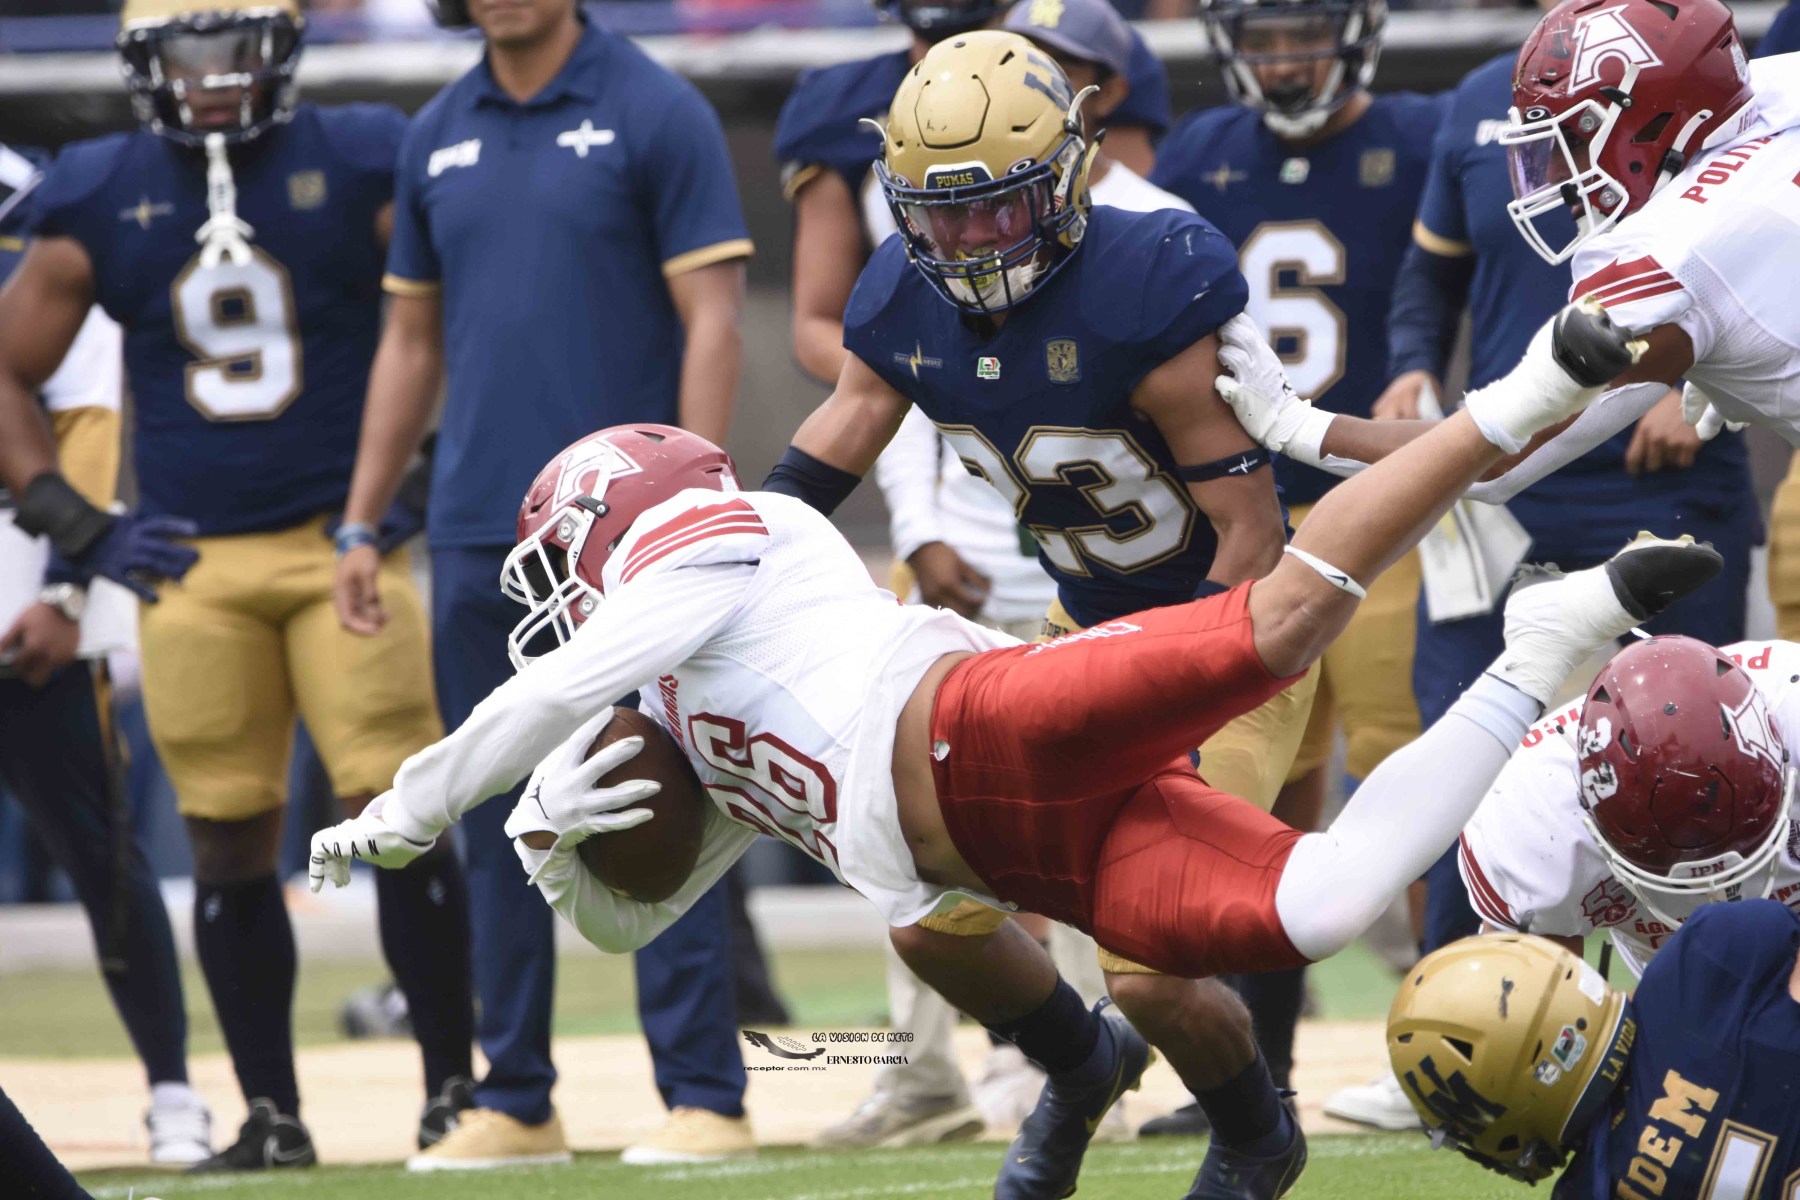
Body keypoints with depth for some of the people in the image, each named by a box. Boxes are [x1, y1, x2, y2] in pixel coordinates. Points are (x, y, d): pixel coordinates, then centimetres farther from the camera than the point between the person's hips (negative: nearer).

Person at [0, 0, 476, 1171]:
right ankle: (270, 1112, 12)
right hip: (192, 567, 2)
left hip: (344, 542, -2)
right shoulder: (98, 199, 4)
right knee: (231, 842, 4)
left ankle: (455, 1084, 2)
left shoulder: (359, 167, -2)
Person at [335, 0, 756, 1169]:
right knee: (499, 828, 8)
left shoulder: (654, 114, -4)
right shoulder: (439, 138, 13)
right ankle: (514, 1101, 15)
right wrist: (361, 524, 15)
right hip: (476, 538, 6)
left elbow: (712, 321, -8)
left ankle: (705, 1095, -2)